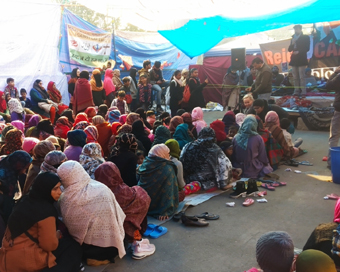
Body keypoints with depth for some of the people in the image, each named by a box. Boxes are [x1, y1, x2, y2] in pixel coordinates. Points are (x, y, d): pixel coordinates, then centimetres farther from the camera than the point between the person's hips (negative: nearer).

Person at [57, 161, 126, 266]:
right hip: (111, 248, -2)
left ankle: (92, 256, 17)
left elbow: (68, 226, -1)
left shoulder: (65, 199, -17)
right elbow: (120, 216, -7)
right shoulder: (102, 189, -19)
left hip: (85, 249, 2)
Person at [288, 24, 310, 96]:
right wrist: (292, 43, -5)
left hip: (301, 59, -6)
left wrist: (298, 51, -17)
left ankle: (303, 91, -10)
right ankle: (297, 91, 7)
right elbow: (289, 50, 12)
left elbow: (307, 48, -5)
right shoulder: (293, 38, 17)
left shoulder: (305, 37, 2)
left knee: (301, 76, -11)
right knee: (295, 77, 5)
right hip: (294, 59, 6)